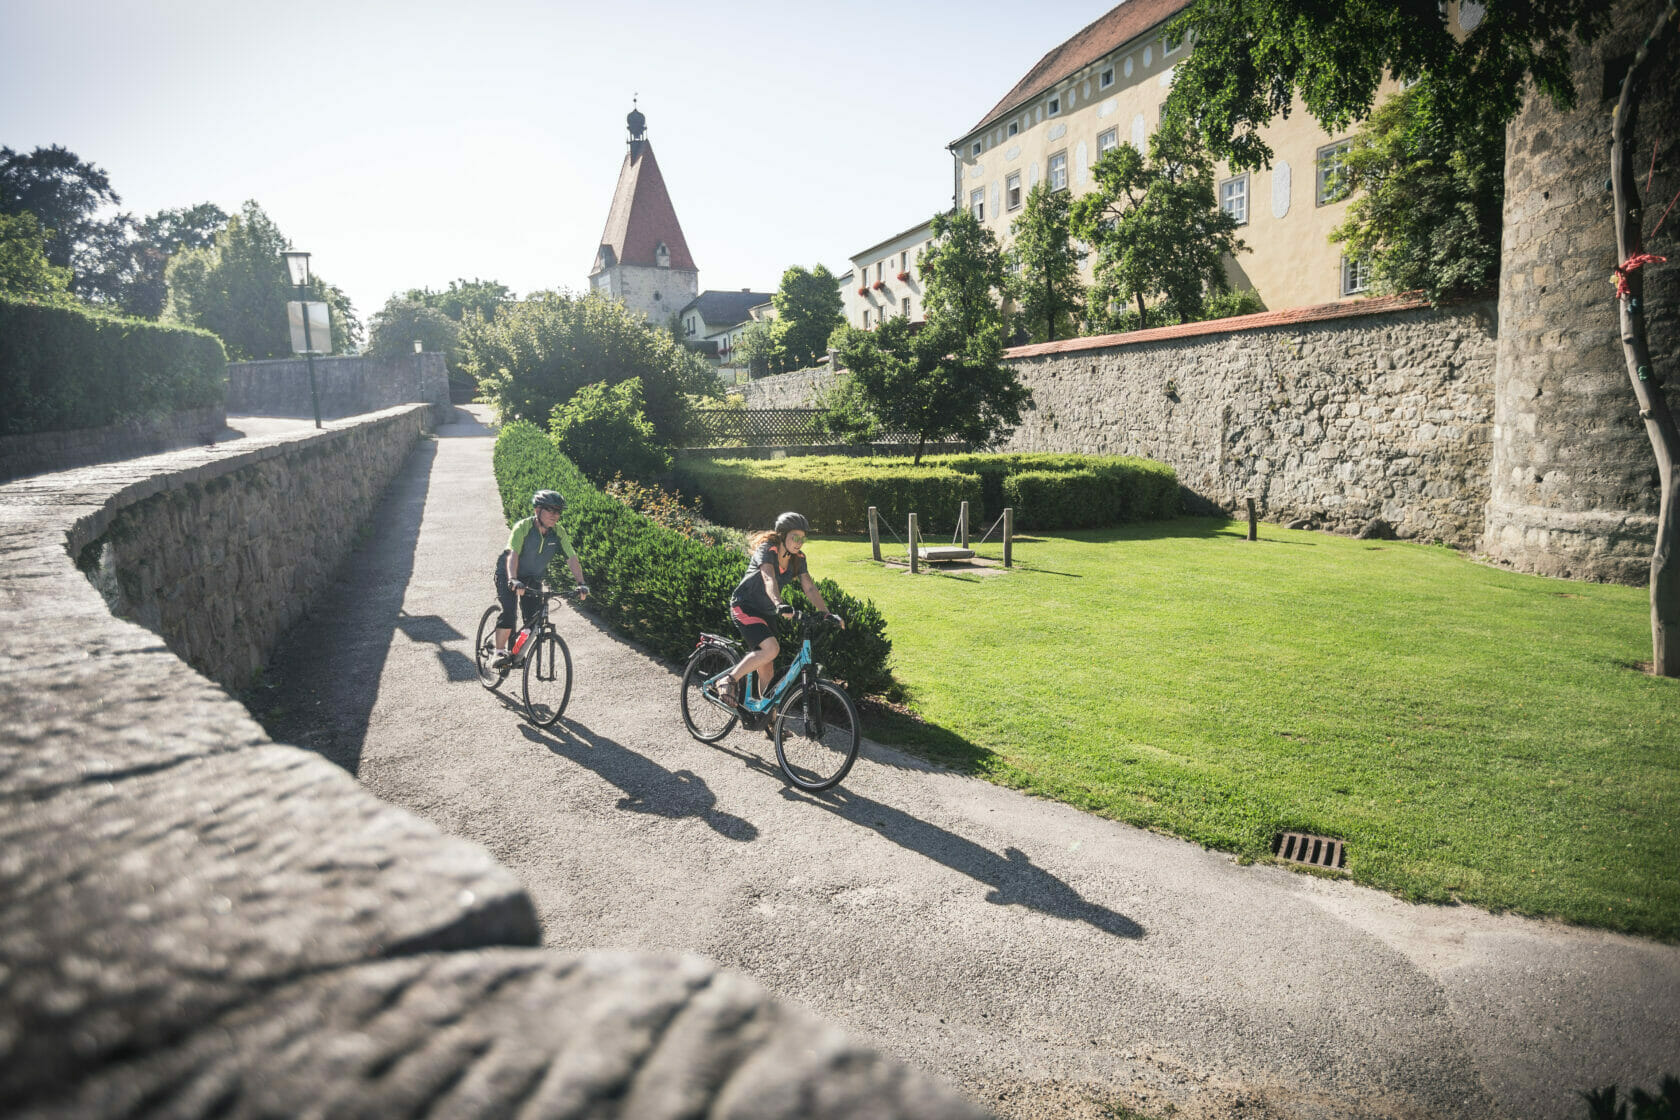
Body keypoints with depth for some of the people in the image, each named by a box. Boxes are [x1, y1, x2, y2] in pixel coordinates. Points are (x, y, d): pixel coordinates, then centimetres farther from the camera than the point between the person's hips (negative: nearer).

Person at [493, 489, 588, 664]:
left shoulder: (559, 533, -14)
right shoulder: (523, 527, -25)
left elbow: (572, 558, -20)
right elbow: (513, 554, -37)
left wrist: (581, 584, -34)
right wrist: (513, 580, -53)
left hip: (534, 579, 4)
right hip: (509, 575, -4)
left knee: (534, 620, -3)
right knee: (509, 612, -22)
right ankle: (499, 651, -9)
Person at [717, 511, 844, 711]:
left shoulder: (797, 559, 1)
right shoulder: (767, 550, -21)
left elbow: (810, 588, -4)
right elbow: (769, 579, -38)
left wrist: (827, 614, -18)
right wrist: (779, 604, -55)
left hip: (764, 612, 7)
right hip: (744, 606, -7)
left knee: (766, 669, 5)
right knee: (771, 648, -29)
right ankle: (729, 681, -17)